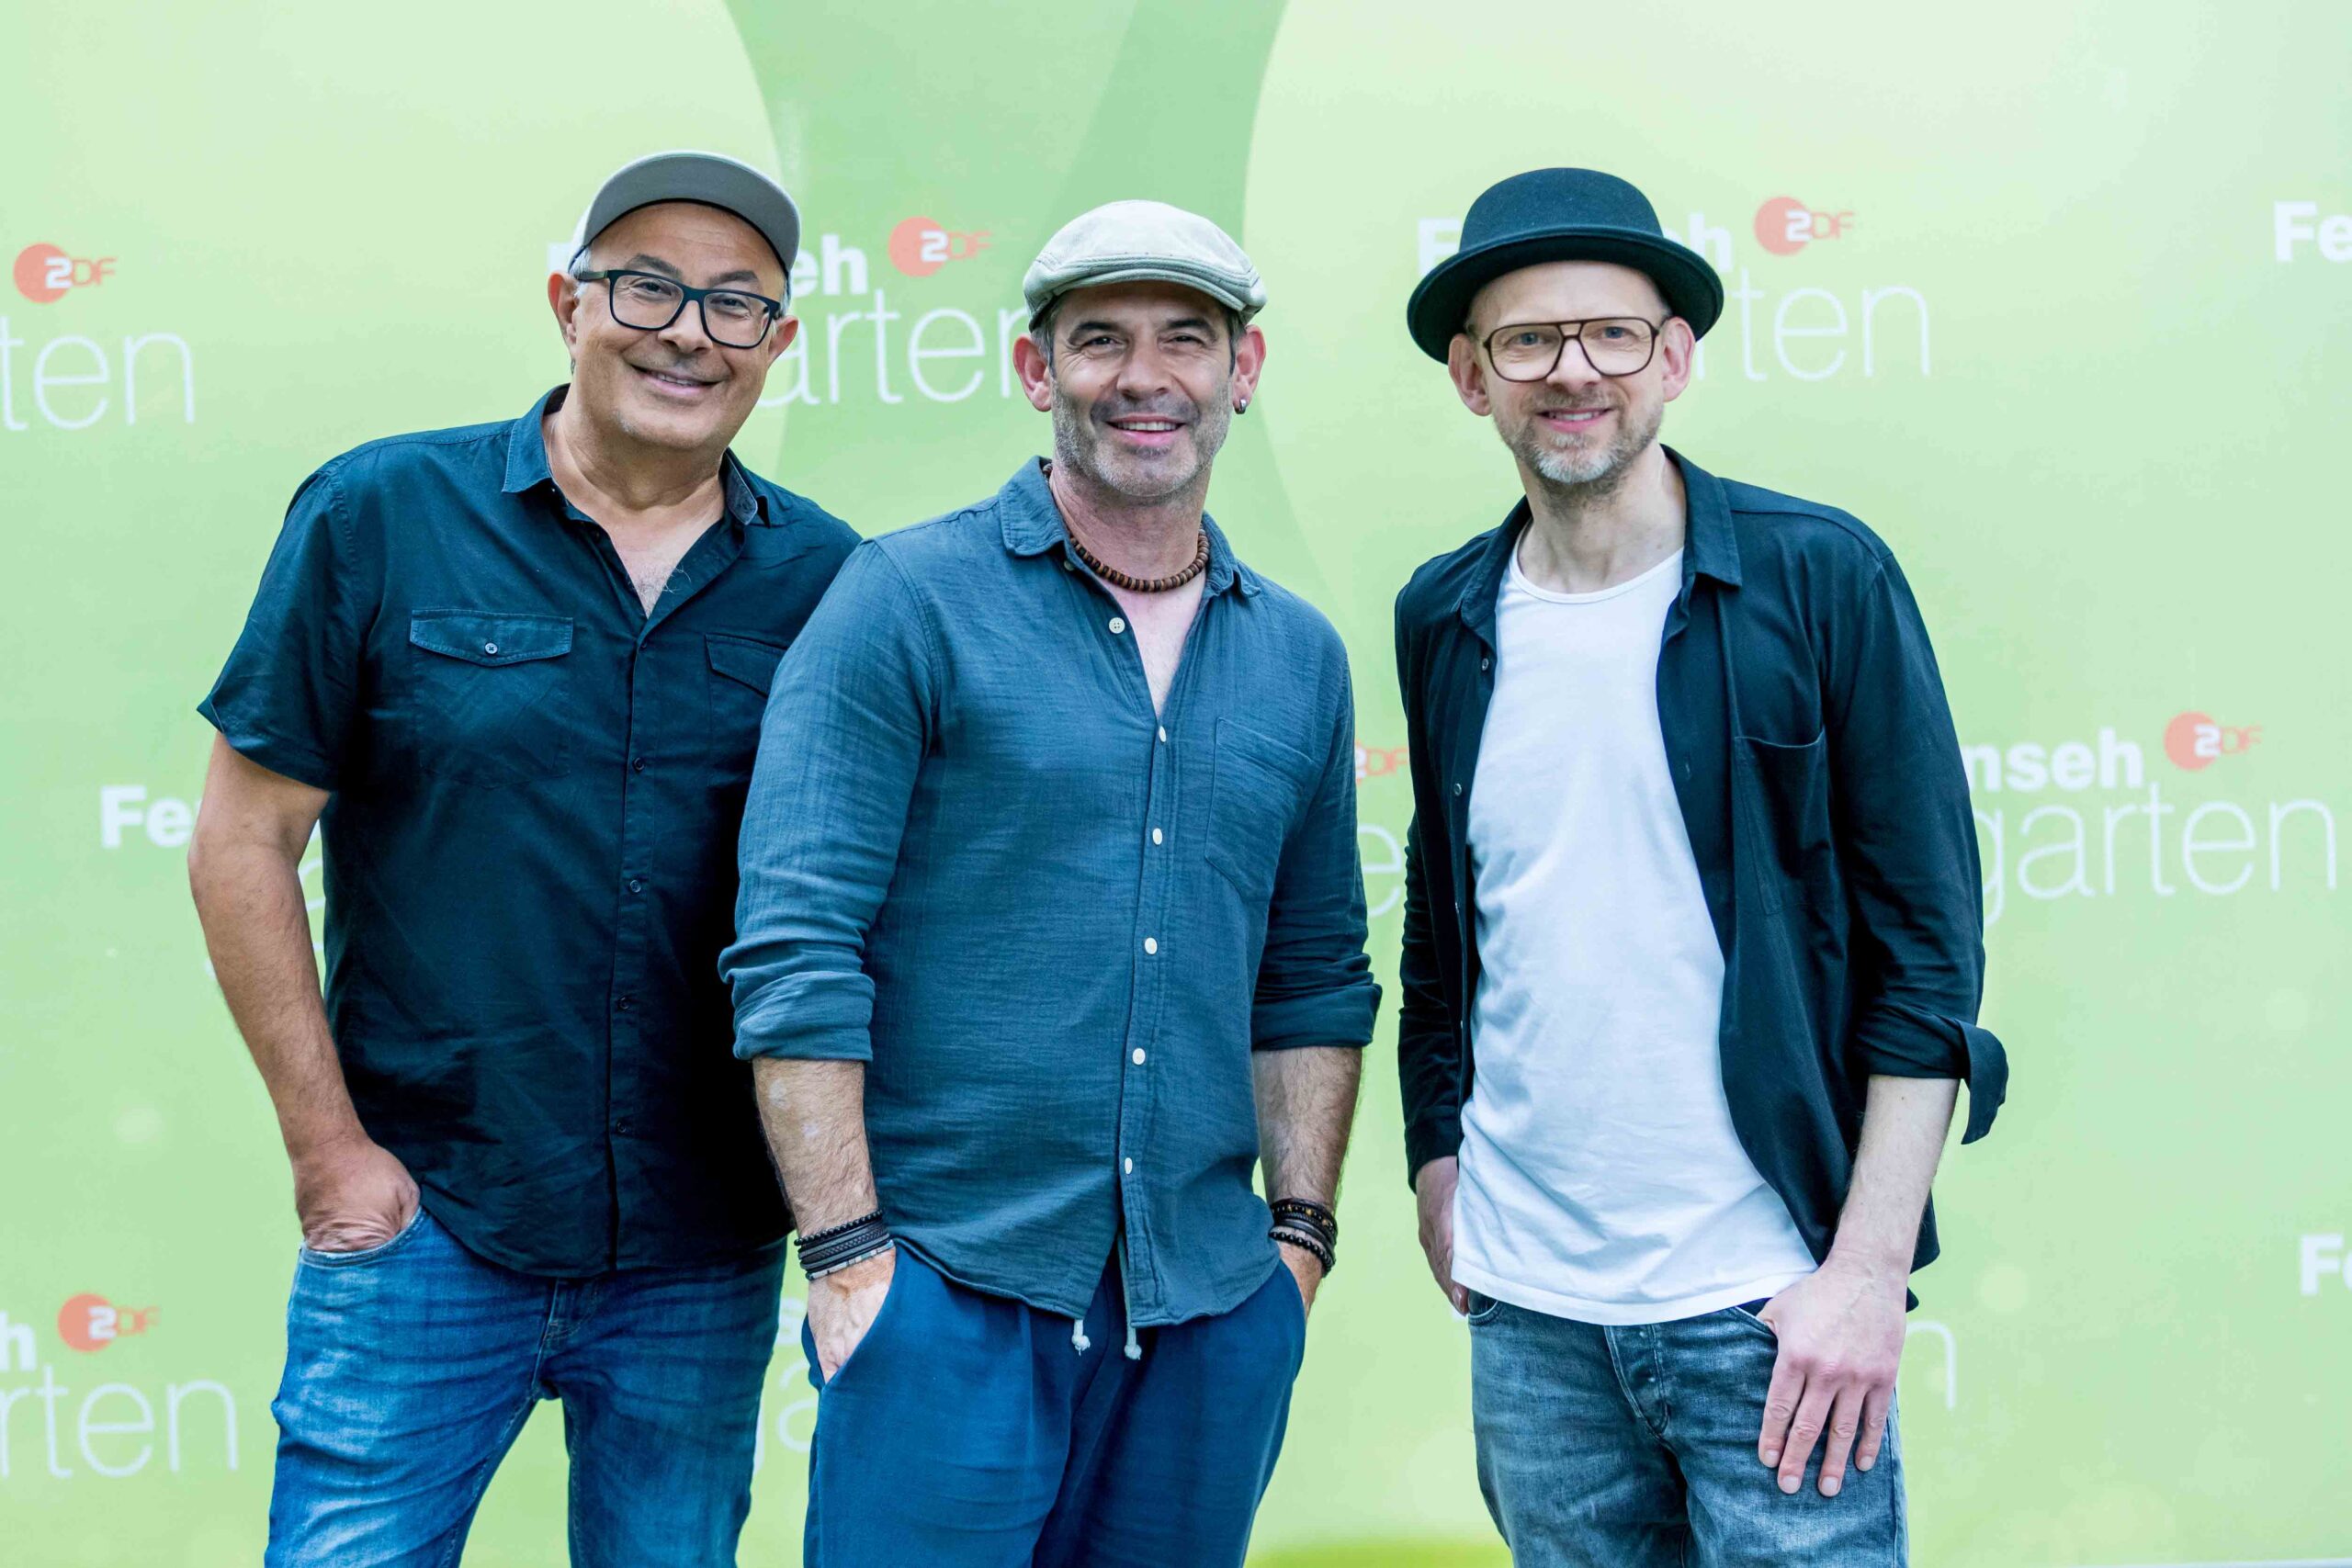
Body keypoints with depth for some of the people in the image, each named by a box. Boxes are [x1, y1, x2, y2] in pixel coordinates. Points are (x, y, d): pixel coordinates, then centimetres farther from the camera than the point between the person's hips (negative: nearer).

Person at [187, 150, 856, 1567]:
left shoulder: (825, 578, 1)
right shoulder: (379, 517, -4)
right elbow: (244, 842, -1)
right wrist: (328, 1147, -5)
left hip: (706, 1261, 2)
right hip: (423, 1223, -2)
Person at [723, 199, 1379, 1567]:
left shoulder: (1301, 657, 10)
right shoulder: (907, 600, -6)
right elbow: (794, 951, -10)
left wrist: (1301, 1235, 9)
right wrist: (849, 1254, -12)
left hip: (1212, 1311, 5)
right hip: (947, 1293, -4)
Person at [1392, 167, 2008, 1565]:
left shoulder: (1823, 575, -5)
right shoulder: (1443, 619, 6)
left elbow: (1927, 943, -7)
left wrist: (1870, 1269, -11)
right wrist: (1437, 1173, 9)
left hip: (1770, 1304, -3)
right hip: (1527, 1311, 4)